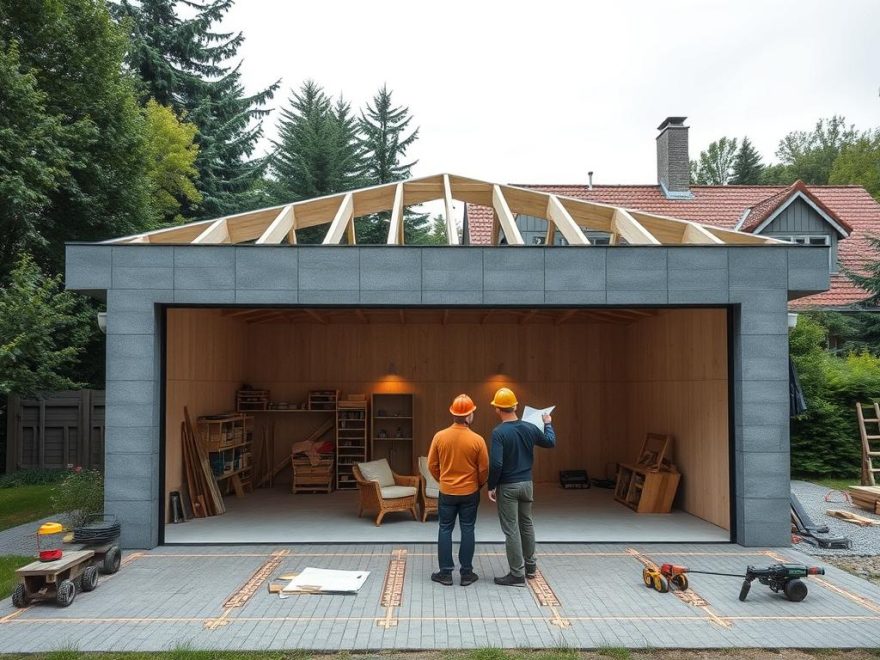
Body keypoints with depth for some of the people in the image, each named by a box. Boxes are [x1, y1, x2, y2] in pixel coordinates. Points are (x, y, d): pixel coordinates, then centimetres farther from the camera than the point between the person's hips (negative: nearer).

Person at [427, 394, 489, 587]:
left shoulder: (439, 437, -8)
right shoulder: (477, 440, -13)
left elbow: (432, 465, 0)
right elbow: (484, 469, -5)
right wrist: (479, 485, 15)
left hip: (446, 492, 1)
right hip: (470, 493, -1)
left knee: (445, 530, 10)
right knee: (467, 531, 9)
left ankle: (445, 572, 14)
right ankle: (466, 573, 14)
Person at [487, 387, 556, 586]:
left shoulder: (499, 432, -18)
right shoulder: (530, 428, -1)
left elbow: (496, 464, -23)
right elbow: (551, 443, 15)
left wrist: (491, 486, -10)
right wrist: (548, 424, 32)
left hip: (507, 486, -6)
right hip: (527, 483, 6)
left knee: (511, 529, 1)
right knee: (527, 524, 21)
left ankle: (517, 574, 6)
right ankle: (530, 565, 33)